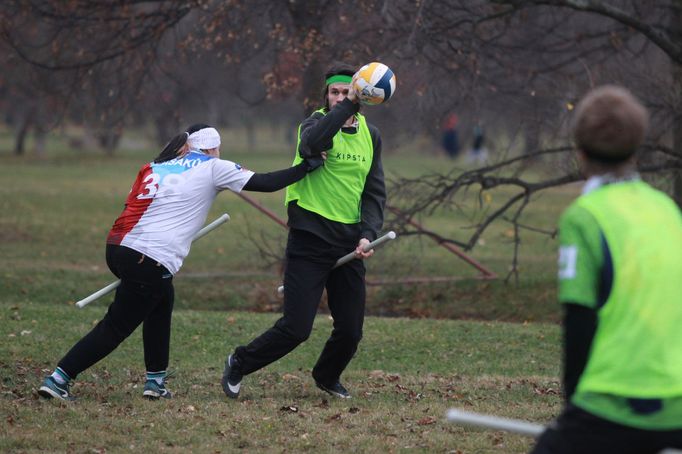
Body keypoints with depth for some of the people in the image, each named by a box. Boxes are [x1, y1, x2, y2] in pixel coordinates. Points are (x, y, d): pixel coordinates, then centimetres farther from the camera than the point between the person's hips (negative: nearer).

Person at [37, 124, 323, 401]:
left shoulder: (154, 168, 20)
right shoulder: (213, 168, 7)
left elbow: (133, 208, 17)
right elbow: (267, 183, 6)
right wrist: (308, 166, 15)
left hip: (118, 246, 7)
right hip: (150, 261, -7)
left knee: (161, 300, 28)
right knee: (115, 328, -1)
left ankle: (155, 381, 24)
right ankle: (58, 380, -7)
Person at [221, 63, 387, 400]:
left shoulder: (370, 135, 11)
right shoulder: (316, 123, -4)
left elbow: (375, 193, 12)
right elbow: (312, 143, -30)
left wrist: (368, 234, -3)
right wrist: (348, 105, -38)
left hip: (349, 244, 5)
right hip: (309, 242, -5)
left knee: (351, 330, 4)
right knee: (296, 328, -10)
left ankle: (327, 376, 36)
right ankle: (239, 365, 15)